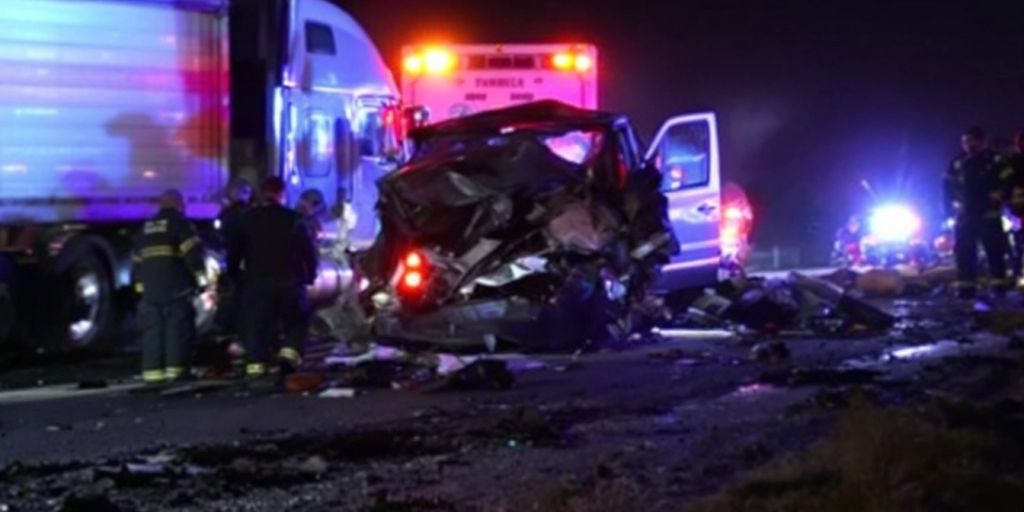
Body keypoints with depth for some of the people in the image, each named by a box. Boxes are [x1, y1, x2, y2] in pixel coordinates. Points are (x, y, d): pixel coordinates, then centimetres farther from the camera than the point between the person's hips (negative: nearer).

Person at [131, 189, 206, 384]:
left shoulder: (146, 228, 19)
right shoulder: (180, 224, -2)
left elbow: (137, 261, 21)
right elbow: (193, 253, -13)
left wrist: (140, 285, 25)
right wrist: (200, 277, -5)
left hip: (149, 289, 6)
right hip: (176, 288, -6)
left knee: (152, 330, 7)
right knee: (179, 329, -5)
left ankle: (152, 370, 4)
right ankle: (175, 368, -12)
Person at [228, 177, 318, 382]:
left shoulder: (248, 219, 5)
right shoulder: (294, 219, -1)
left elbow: (234, 250, 7)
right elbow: (309, 250, -1)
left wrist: (234, 273, 19)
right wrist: (310, 275, 11)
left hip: (257, 281, 1)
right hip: (289, 281, -1)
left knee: (257, 325, 5)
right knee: (297, 321, 12)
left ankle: (256, 364, -6)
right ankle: (290, 352, -11)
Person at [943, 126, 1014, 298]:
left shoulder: (995, 160, -5)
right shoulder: (957, 163, 8)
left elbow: (1009, 181, -6)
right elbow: (947, 186, 18)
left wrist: (999, 197, -14)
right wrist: (951, 206, 10)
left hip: (989, 216, -4)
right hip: (965, 217, 4)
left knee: (996, 252, -2)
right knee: (964, 254, 3)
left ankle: (1000, 289, 1)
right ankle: (965, 291, 6)